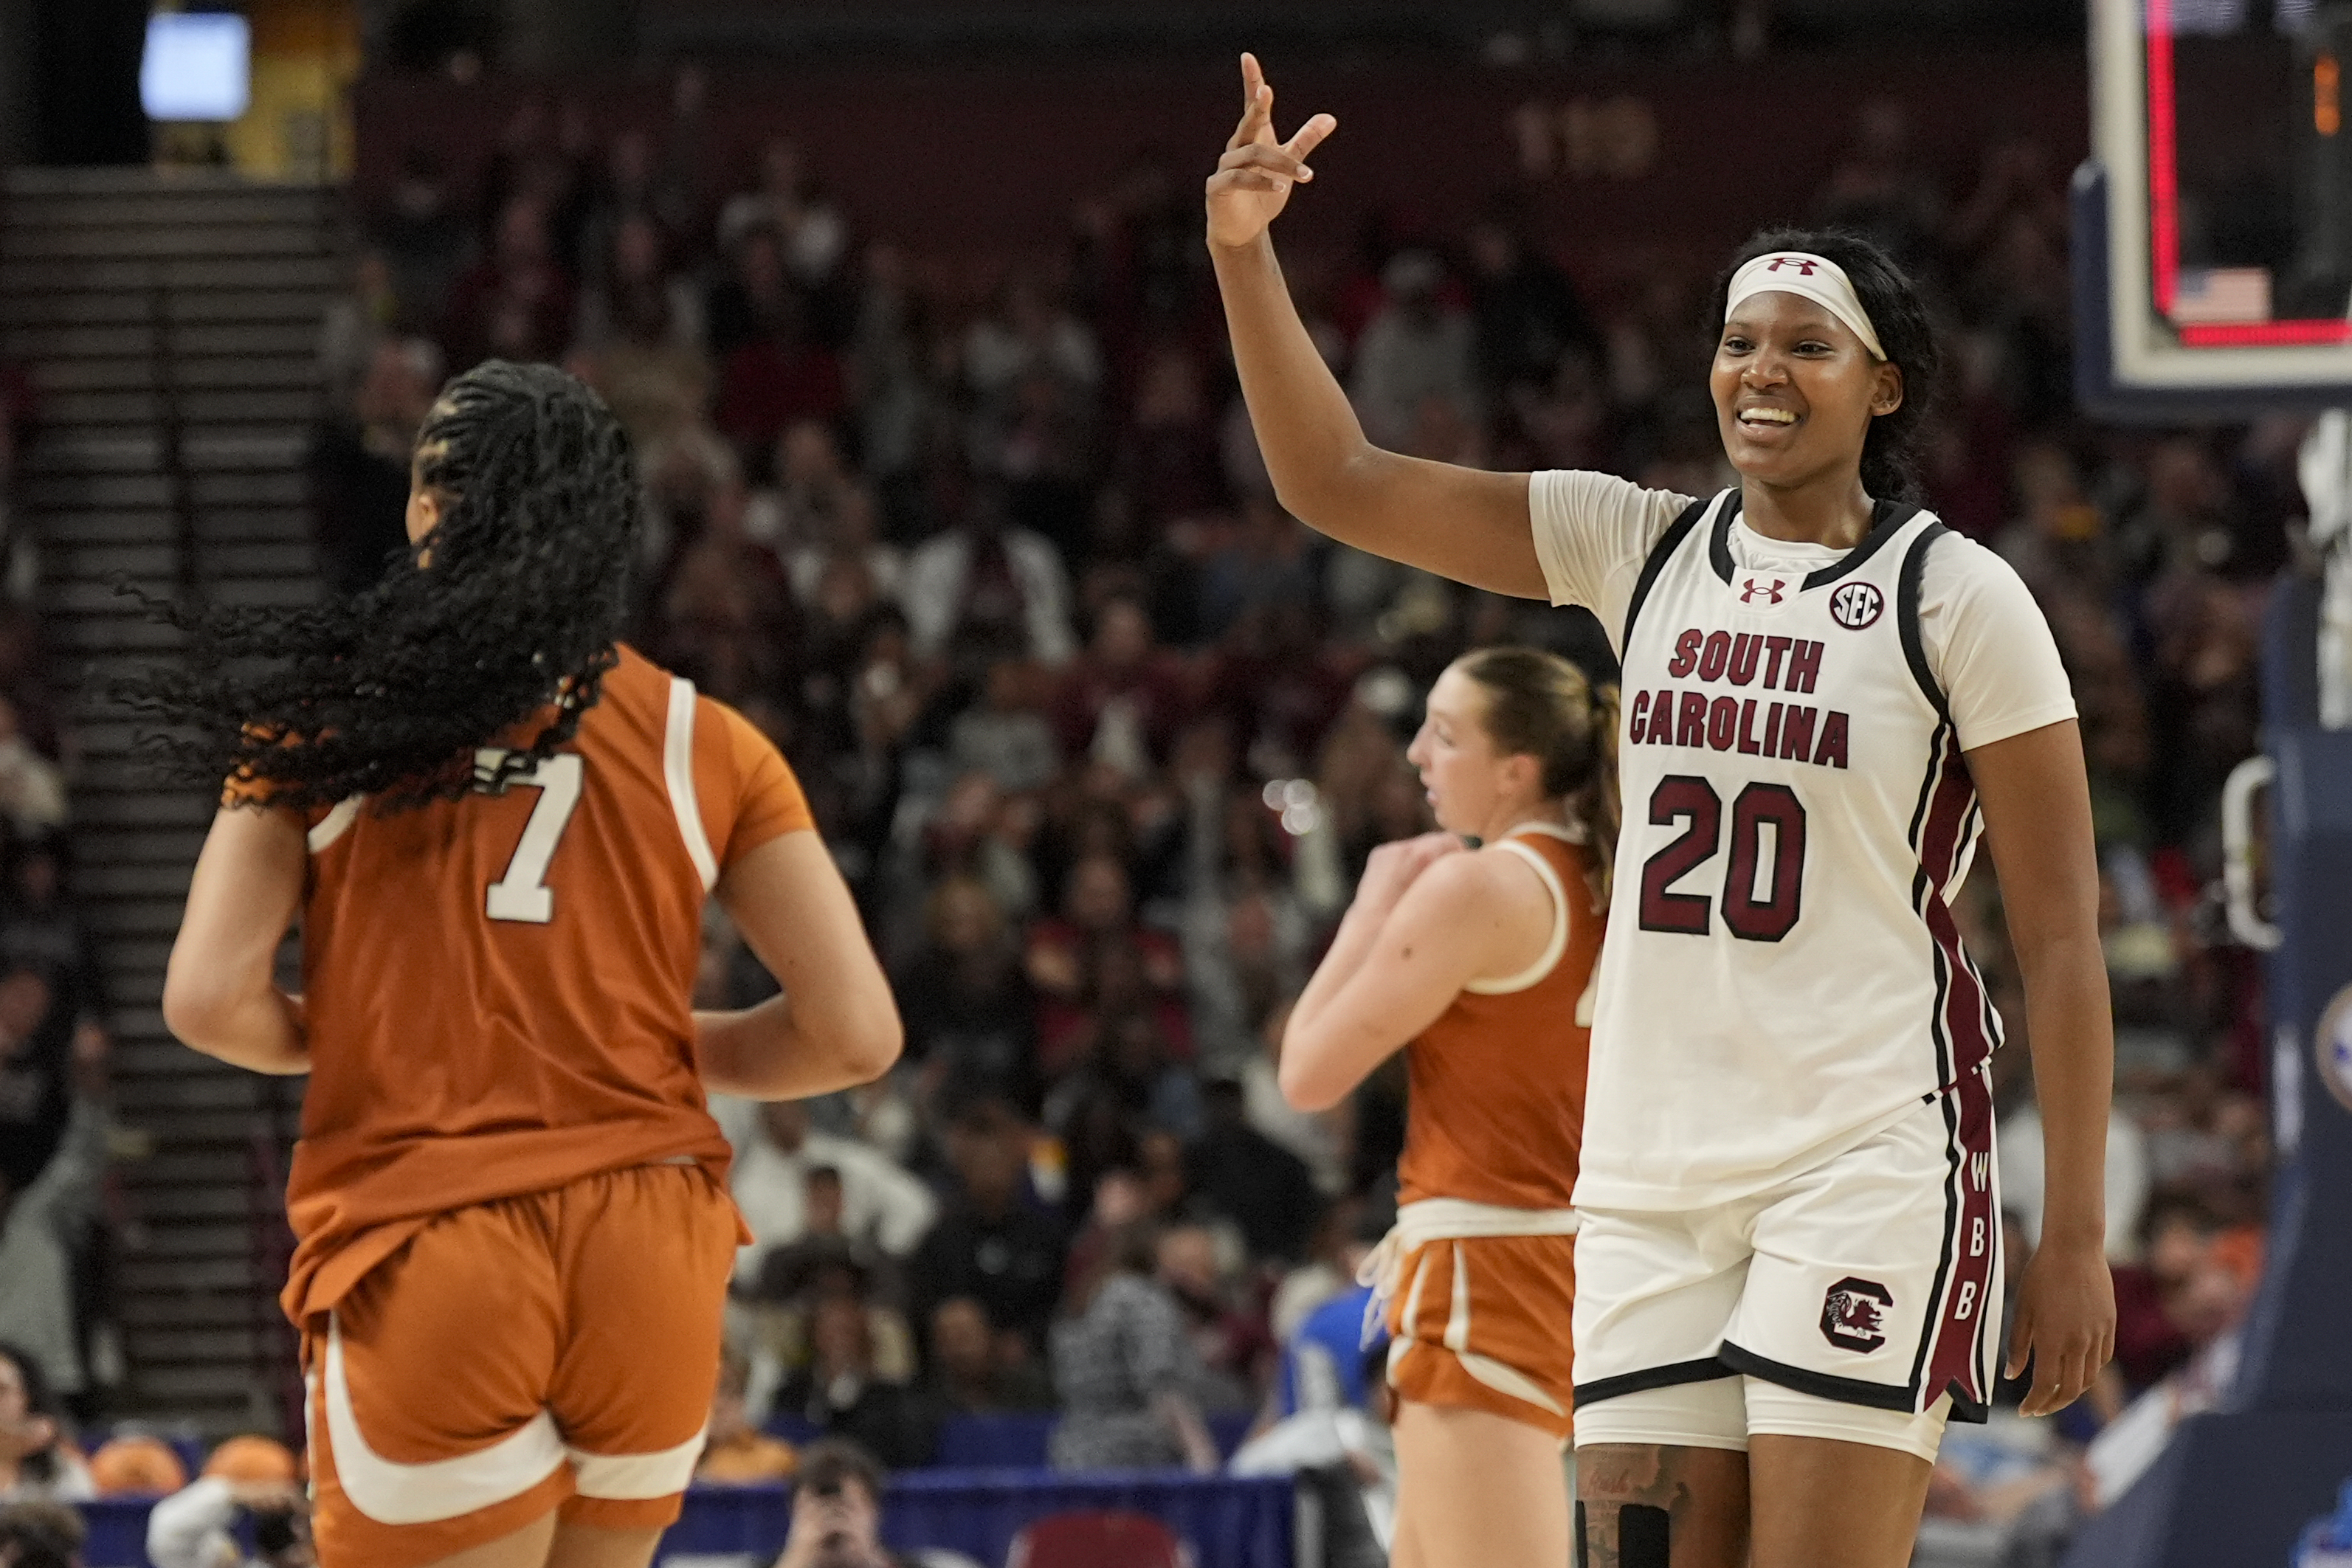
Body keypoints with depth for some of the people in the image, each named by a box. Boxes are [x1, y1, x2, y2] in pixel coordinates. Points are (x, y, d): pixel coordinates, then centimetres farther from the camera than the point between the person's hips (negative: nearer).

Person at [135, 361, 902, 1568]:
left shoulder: (325, 719, 1)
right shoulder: (705, 745, 5)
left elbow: (210, 1002, -8)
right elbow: (855, 1034, 1)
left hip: (426, 1252, -3)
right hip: (650, 1245, 3)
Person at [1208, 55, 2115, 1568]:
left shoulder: (1957, 597, -3)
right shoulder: (1640, 547, 11)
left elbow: (2063, 938, -4)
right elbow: (1339, 480, 9)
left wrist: (2077, 1236, -8)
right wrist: (1245, 254, -4)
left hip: (1867, 1163, -5)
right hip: (1653, 1164, 5)